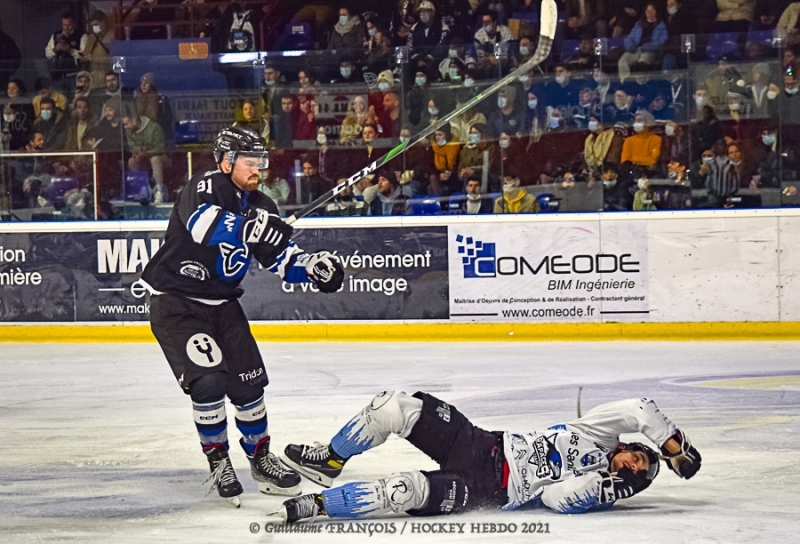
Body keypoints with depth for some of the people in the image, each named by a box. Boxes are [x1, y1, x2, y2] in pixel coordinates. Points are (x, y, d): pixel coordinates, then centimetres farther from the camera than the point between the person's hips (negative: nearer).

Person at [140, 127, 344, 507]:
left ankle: (260, 457, 24)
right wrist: (248, 228, -56)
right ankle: (218, 462, -2)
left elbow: (283, 260, 4)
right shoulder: (204, 188, -17)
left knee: (249, 382, 5)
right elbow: (202, 224, -40)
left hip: (223, 304, 7)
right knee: (208, 380, -19)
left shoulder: (258, 206, 5)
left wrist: (314, 266, -18)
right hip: (176, 303, -7)